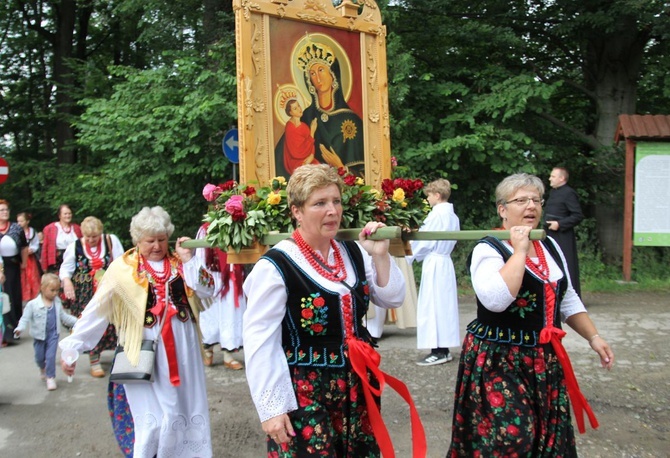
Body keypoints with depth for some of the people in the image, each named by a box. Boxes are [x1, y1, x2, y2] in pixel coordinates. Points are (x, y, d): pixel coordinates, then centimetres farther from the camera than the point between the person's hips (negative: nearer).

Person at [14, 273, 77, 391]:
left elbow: (64, 317, 9)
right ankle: (43, 369, 47)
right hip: (39, 335, -1)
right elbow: (25, 318, -10)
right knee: (39, 357, 15)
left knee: (51, 356, -6)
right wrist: (20, 328, -27)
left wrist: (77, 321, 3)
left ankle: (50, 378, 5)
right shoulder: (33, 304, -13)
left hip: (53, 334, 1)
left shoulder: (57, 303, 0)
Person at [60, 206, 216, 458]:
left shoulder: (179, 263, 6)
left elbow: (207, 291, -3)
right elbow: (96, 311, -4)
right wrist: (71, 348, -6)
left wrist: (188, 260, -11)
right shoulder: (122, 268, -4)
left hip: (182, 349, 4)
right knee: (154, 419, -4)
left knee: (186, 408, 13)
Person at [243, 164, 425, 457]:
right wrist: (271, 408, -16)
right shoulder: (275, 266, -16)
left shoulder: (353, 253, 4)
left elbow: (393, 299, 7)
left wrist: (380, 256, -8)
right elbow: (259, 342, -16)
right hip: (304, 393, -6)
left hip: (357, 386, 6)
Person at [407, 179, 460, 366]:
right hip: (445, 261, 9)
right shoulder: (452, 216, 11)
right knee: (444, 304, 11)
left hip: (434, 264, -9)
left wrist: (410, 255, 3)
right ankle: (444, 349, 16)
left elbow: (425, 241, -13)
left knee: (432, 305, -4)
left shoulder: (436, 214, -15)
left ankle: (438, 351, -2)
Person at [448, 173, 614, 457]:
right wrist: (520, 251, -22)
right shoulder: (488, 249, -11)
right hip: (499, 362, -7)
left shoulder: (550, 246, 11)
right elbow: (495, 301, -29)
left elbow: (568, 300, 21)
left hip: (545, 359, 7)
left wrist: (593, 337, 12)